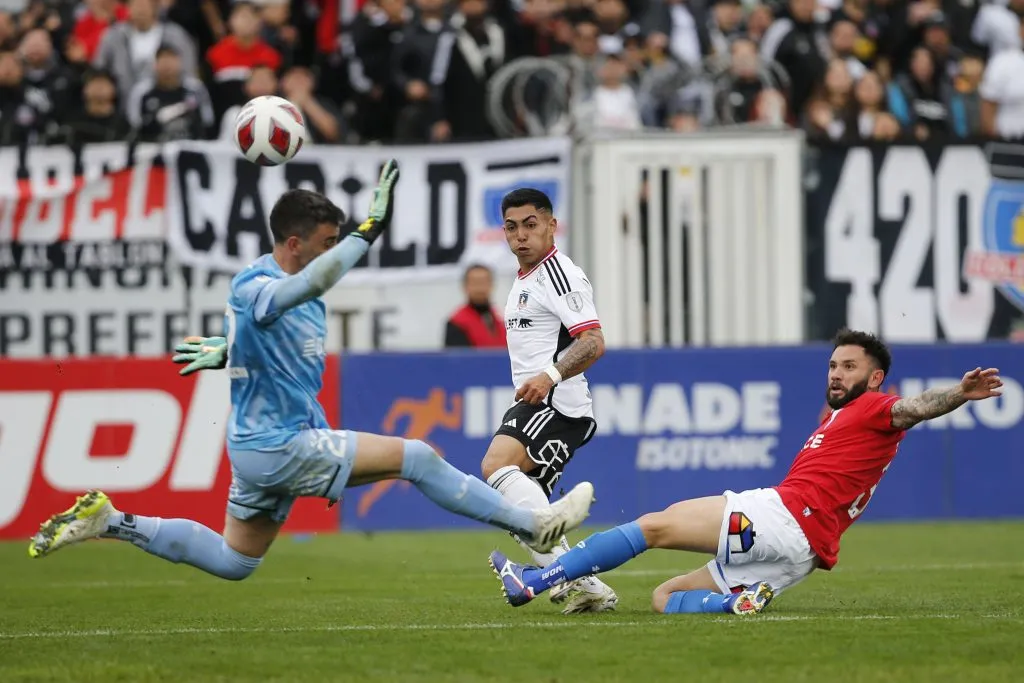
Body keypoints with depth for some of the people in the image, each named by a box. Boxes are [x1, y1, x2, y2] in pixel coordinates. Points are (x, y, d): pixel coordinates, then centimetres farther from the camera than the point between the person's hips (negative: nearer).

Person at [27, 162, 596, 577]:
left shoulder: (291, 290, 9)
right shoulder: (256, 288, -21)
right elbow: (310, 284, -42)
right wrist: (369, 232, -48)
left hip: (262, 449, 10)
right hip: (278, 446, -10)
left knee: (231, 562, 20)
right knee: (417, 458, -12)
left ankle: (109, 523, 18)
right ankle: (535, 525, -6)